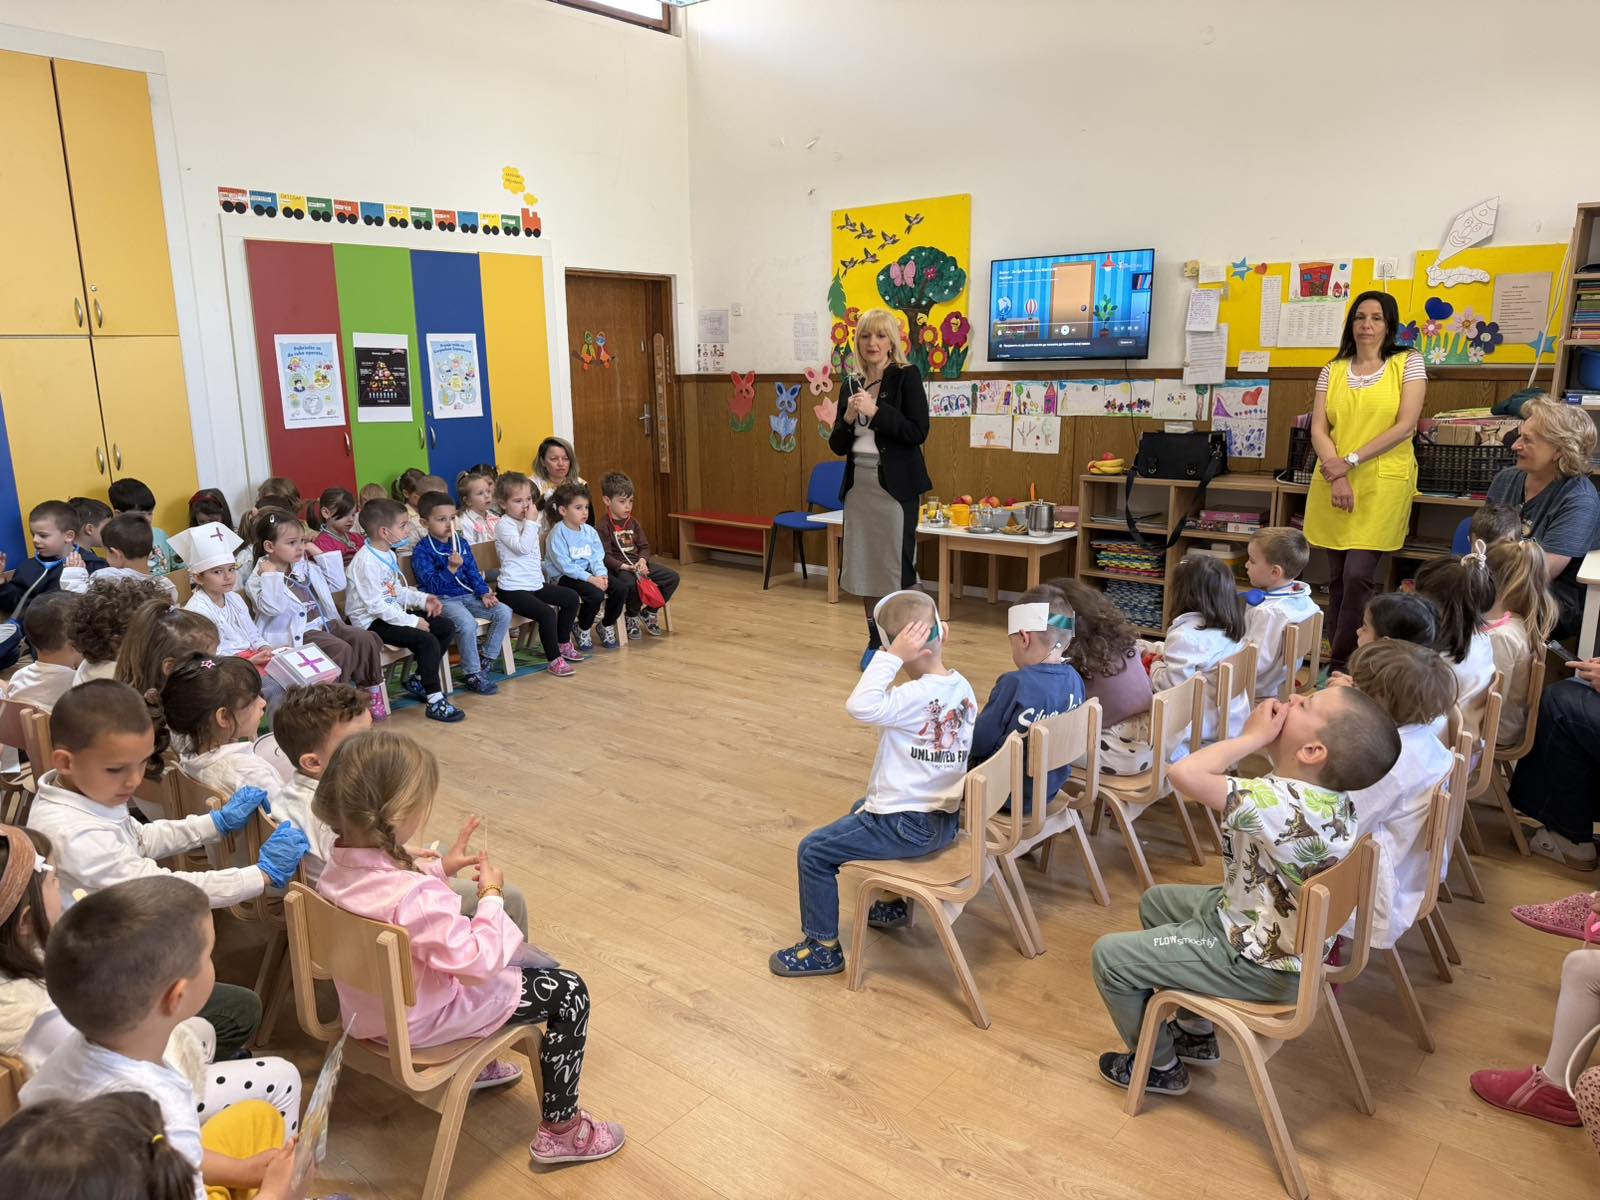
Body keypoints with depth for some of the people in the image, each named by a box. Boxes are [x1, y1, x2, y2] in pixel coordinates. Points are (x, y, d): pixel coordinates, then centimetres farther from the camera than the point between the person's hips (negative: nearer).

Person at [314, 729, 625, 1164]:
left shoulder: (337, 865, -12)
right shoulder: (416, 899, -39)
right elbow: (479, 958, -30)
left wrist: (439, 867, 3)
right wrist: (491, 895, -18)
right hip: (420, 1021, -9)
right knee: (570, 991, 1)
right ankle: (561, 1128, 14)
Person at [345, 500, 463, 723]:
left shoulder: (389, 555, 10)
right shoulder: (366, 562, -21)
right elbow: (377, 605, -24)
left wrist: (423, 599, 5)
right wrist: (412, 621, -23)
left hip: (392, 614, 10)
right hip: (372, 622, -10)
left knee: (446, 628, 5)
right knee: (427, 640, -27)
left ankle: (419, 679, 15)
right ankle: (435, 701, -23)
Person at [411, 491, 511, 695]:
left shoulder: (462, 543, 10)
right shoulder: (422, 551, -10)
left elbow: (473, 572, 15)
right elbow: (432, 585, -18)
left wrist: (484, 592, 0)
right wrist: (451, 569, -32)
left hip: (465, 594, 7)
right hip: (441, 599, -7)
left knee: (504, 613, -9)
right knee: (467, 623, -33)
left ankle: (485, 661, 2)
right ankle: (473, 676, -18)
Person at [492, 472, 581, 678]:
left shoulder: (527, 522, 16)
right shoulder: (504, 525, -12)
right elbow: (523, 547, -27)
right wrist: (531, 522, -21)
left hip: (535, 584, 10)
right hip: (512, 589, -9)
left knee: (572, 597, 11)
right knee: (547, 613, -27)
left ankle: (563, 643, 24)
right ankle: (554, 660, -13)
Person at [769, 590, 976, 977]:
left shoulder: (916, 697, -26)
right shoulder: (962, 686, 0)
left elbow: (860, 706, -40)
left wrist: (891, 656, -35)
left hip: (908, 826, -9)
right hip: (946, 818, 9)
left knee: (813, 852, 0)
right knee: (860, 810, 35)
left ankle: (823, 947, 11)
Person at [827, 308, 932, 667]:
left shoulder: (907, 376, -3)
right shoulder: (851, 385, 11)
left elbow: (918, 432, -13)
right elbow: (837, 445, 10)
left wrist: (876, 411, -19)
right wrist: (848, 418, -8)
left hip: (896, 485, -5)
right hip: (859, 483, 5)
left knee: (896, 563, -4)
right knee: (864, 562, 8)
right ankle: (875, 641, 19)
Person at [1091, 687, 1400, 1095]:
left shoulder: (1283, 803, -38)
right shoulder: (1333, 792, -8)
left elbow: (1184, 773, -44)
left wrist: (1253, 736, -34)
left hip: (1260, 963, -9)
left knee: (1108, 956, -2)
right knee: (1156, 901, 27)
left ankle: (1160, 1066, 21)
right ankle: (1196, 1034, 38)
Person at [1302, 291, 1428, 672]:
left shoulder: (1408, 363, 3)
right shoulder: (1333, 370, 12)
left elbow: (1405, 426, -6)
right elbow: (1318, 429, 4)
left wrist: (1351, 461, -12)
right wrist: (1336, 476, -10)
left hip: (1383, 485, -3)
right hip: (1333, 485, 3)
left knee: (1357, 575, -12)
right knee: (1336, 578, 6)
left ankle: (1344, 666, 1)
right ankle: (1338, 666, 15)